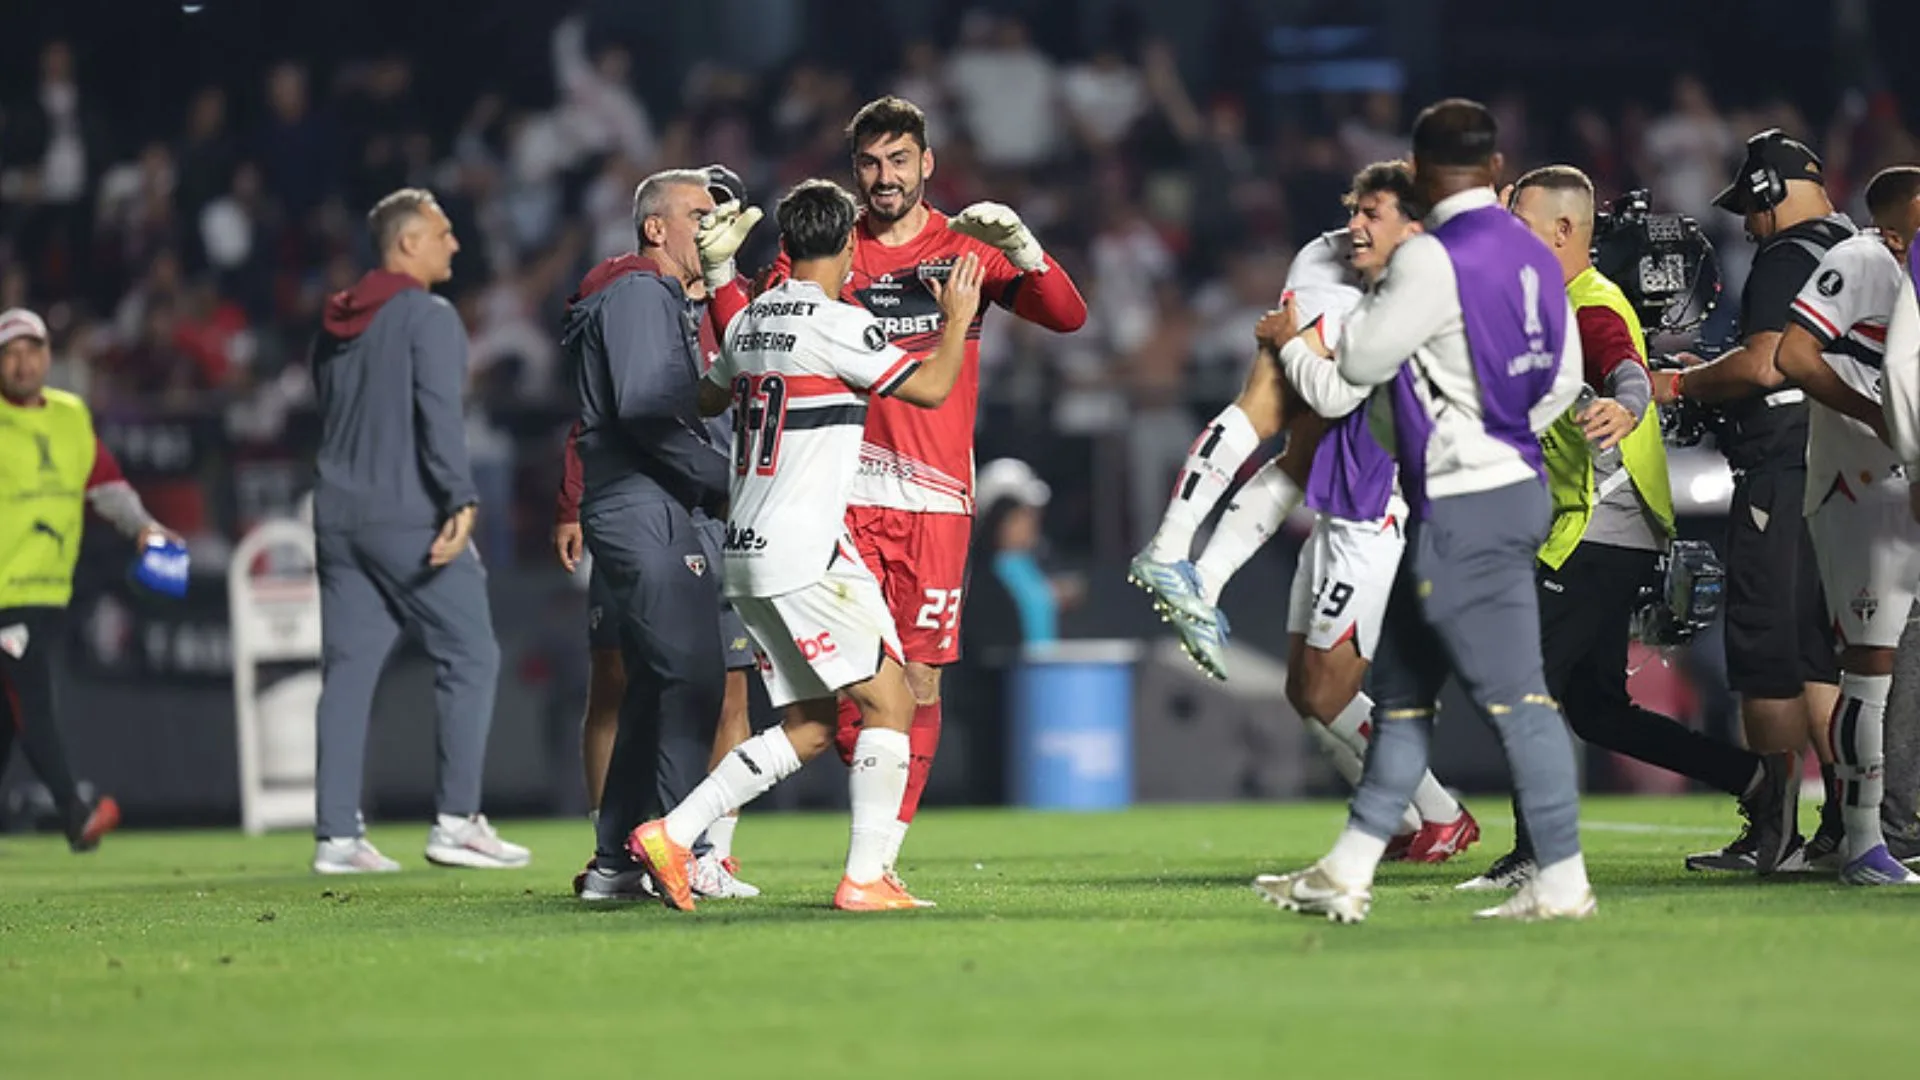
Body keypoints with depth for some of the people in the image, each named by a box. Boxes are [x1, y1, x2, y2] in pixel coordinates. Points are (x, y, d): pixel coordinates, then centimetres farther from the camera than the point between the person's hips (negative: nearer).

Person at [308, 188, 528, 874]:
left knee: (348, 670, 6)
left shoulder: (334, 328, 17)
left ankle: (337, 836, 2)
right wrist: (461, 500, -23)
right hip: (409, 519, -7)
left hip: (338, 517, 7)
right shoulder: (428, 317, -7)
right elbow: (438, 414, -18)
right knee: (470, 657, 0)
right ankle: (457, 821, -5)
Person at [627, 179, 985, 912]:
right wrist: (957, 320, 10)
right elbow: (930, 388, -8)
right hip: (805, 553, -9)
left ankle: (672, 835, 6)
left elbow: (708, 397, 32)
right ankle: (865, 877, -9)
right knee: (889, 702, -3)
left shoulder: (750, 321, 13)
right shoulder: (836, 323, -11)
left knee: (810, 726, 12)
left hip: (748, 550, 9)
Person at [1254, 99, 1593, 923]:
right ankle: (1347, 874, 19)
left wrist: (1369, 301, 7)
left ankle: (1563, 880, -6)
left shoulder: (1433, 259, -17)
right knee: (1401, 689, 14)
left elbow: (1359, 361, -11)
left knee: (1511, 693, -7)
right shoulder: (1533, 256, 8)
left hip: (1464, 512, -9)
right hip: (1513, 480, 9)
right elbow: (1562, 377, 15)